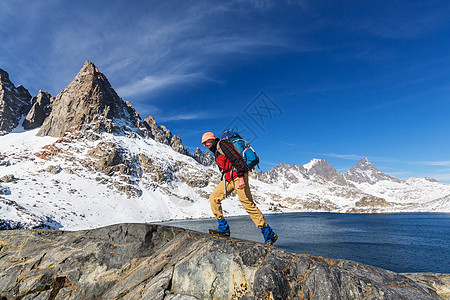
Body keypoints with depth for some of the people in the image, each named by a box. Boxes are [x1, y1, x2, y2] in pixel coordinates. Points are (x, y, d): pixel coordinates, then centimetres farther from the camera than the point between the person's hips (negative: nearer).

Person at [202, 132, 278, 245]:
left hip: (238, 175, -9)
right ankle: (223, 228, 5)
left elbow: (237, 158, -17)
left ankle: (269, 234, -1)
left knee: (248, 204, -10)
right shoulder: (216, 151, 23)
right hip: (228, 178, 9)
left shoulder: (222, 144, -6)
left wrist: (241, 177, -25)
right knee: (213, 198, 1)